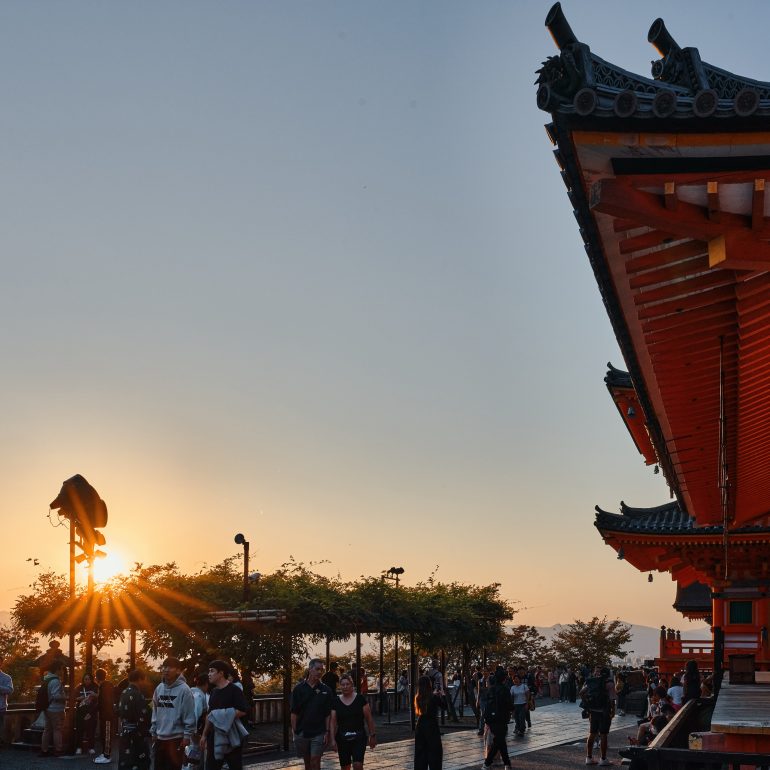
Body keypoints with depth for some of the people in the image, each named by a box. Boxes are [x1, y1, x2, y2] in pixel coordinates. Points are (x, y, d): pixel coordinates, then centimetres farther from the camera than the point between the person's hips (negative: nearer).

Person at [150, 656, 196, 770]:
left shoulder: (184, 690, -13)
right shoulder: (159, 688, 7)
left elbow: (189, 716, -13)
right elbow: (155, 712, 13)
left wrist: (187, 736, -15)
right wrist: (153, 731, 11)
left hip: (176, 738, -6)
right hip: (159, 737, 6)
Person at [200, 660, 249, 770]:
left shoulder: (234, 690, -10)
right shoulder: (213, 692, 14)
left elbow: (242, 711, -18)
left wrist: (223, 715, -20)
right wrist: (204, 735, 17)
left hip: (231, 737, -7)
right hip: (215, 736, 7)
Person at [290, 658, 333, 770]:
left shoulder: (326, 690, 1)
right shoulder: (299, 689, 0)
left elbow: (328, 714, 0)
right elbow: (294, 713, 0)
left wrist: (327, 732, -6)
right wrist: (294, 731, -4)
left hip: (318, 732, -1)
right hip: (302, 732, 1)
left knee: (315, 761, -7)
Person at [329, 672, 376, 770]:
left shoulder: (360, 698, -3)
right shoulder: (336, 701, 2)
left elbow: (369, 718, -1)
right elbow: (333, 722, 0)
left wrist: (372, 735, -2)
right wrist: (333, 739, -7)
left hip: (359, 737, -2)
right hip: (342, 739, 2)